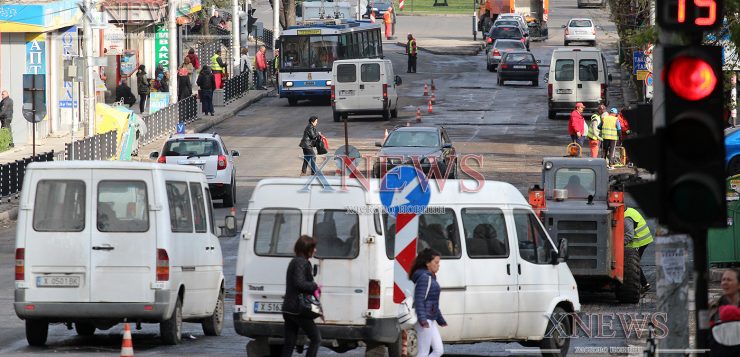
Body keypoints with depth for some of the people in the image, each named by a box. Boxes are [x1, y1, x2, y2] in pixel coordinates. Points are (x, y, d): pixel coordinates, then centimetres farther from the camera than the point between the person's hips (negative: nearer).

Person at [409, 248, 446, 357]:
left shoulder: (431, 278, 18)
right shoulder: (424, 277, -13)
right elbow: (419, 300, -22)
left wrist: (440, 319, 33)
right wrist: (422, 319, -32)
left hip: (430, 320, 10)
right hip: (424, 321, -10)